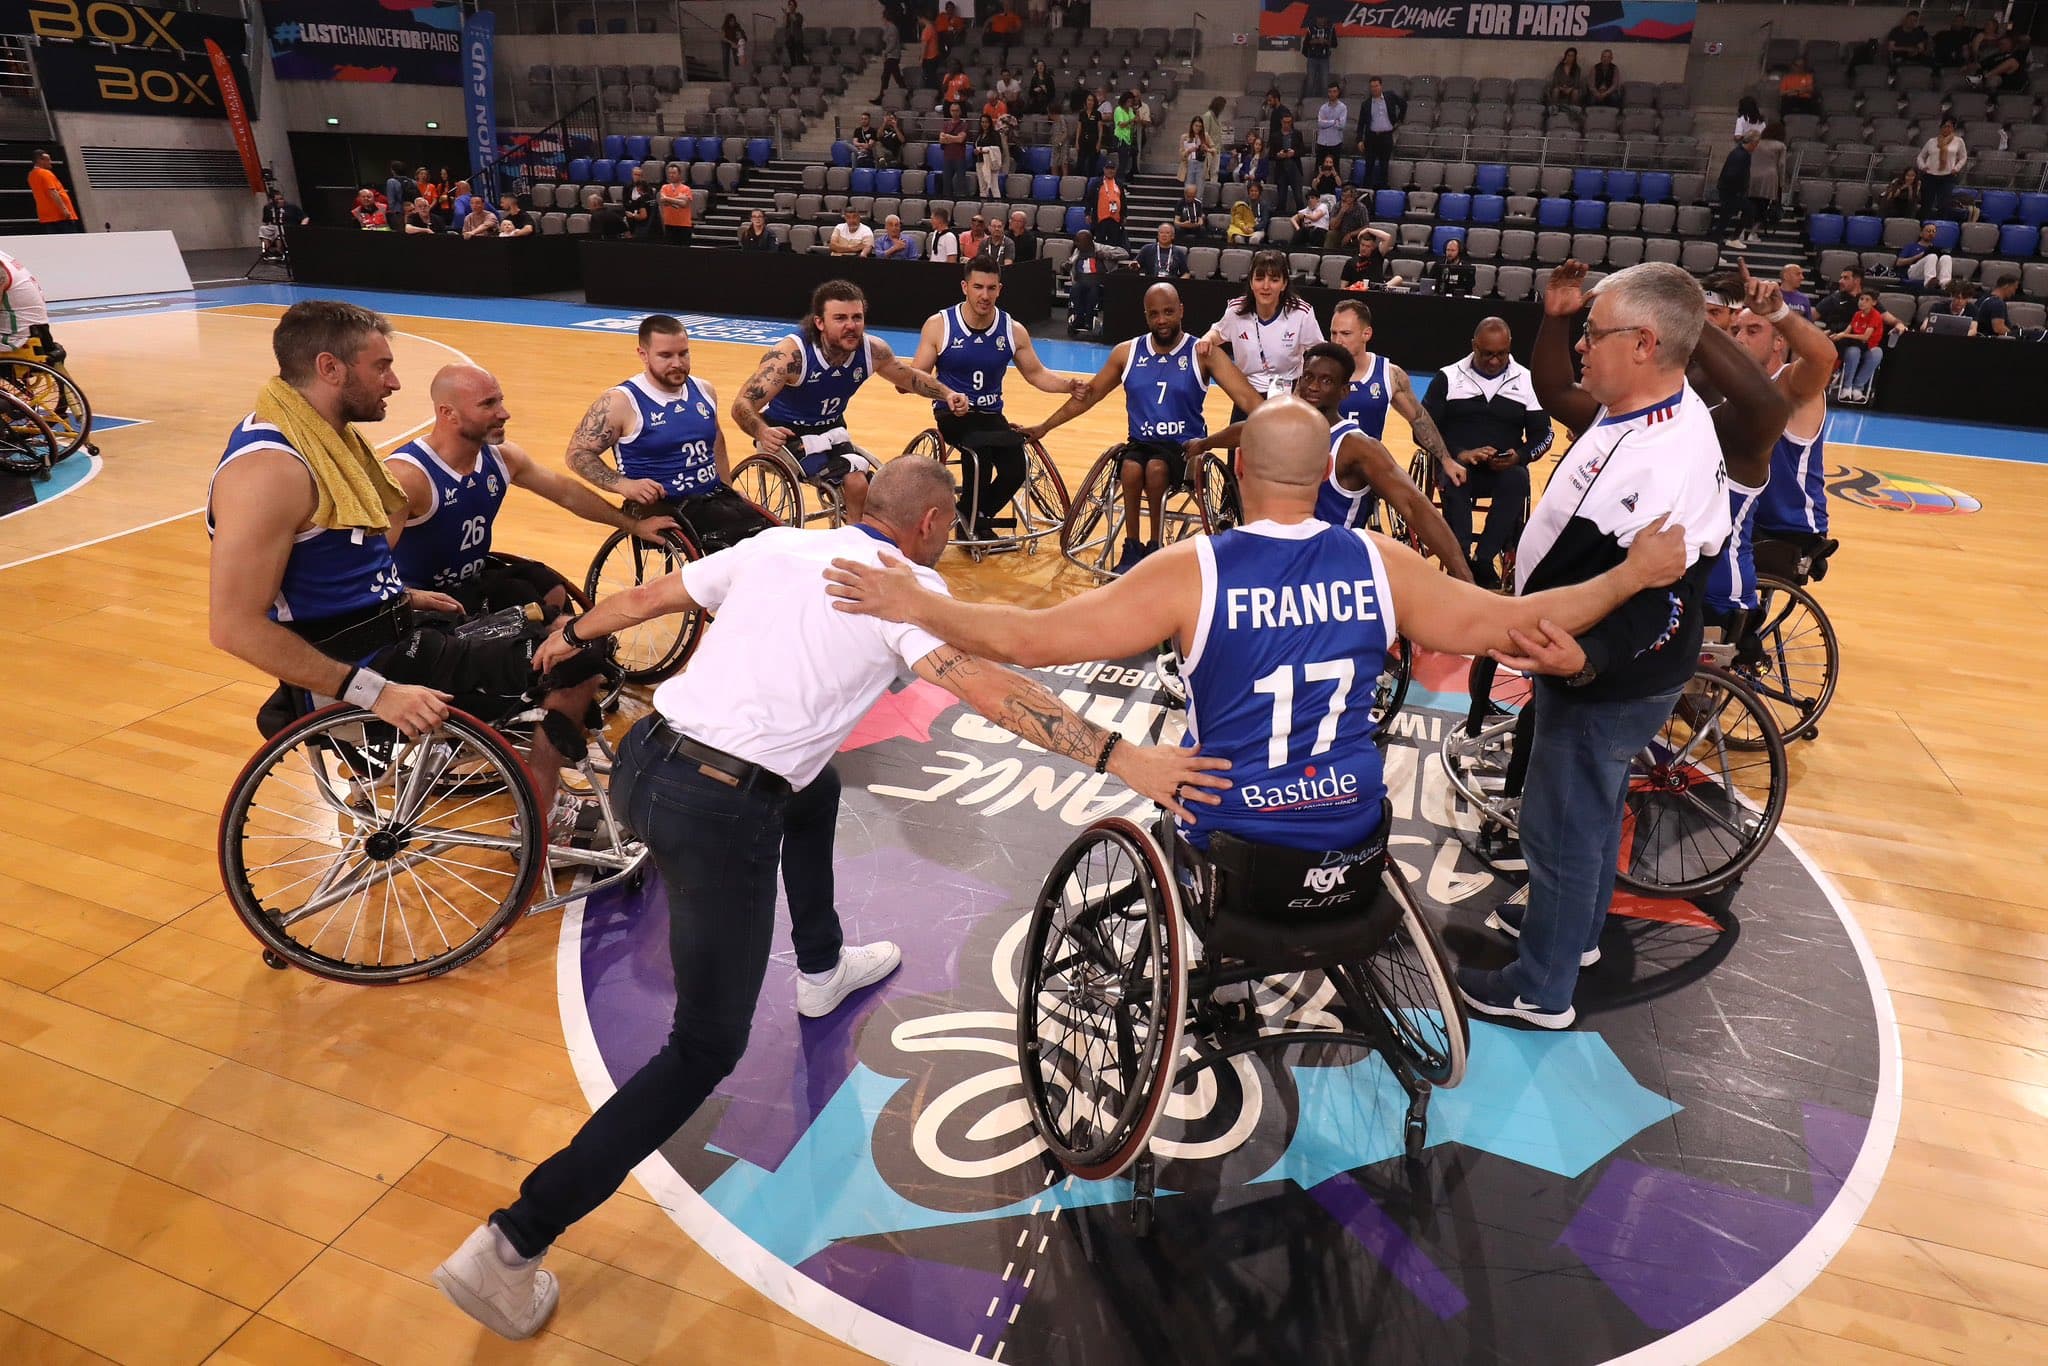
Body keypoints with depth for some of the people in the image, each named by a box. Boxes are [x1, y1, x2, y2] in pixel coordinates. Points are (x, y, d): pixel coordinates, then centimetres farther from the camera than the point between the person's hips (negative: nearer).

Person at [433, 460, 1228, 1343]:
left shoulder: (776, 545, 13)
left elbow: (651, 595, 23)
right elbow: (985, 687, -20)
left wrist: (572, 635, 42)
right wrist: (1121, 758, -23)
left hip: (644, 758, 8)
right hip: (720, 813, -8)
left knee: (811, 789, 35)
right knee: (705, 1049, 4)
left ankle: (822, 969, 52)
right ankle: (512, 1245, 5)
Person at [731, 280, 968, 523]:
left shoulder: (873, 350, -15)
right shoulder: (791, 354, -29)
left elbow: (909, 378, 7)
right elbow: (742, 405, -33)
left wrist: (947, 394, -9)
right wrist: (762, 433, -55)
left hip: (830, 431, 5)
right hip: (785, 433, -5)